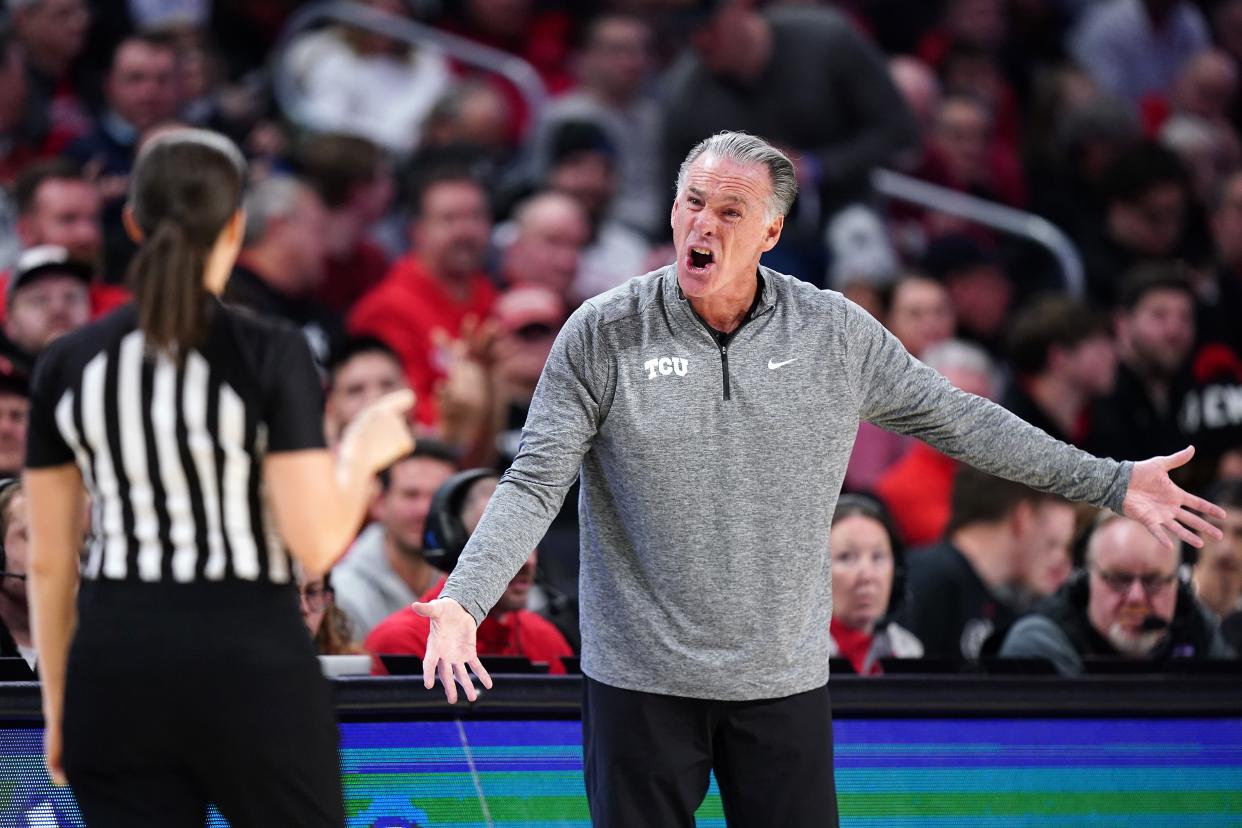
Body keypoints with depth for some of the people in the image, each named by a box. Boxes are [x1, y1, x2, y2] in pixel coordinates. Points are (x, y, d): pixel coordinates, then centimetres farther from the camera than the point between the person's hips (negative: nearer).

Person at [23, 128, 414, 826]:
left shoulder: (66, 364, 2)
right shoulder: (272, 356, -9)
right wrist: (365, 453, 7)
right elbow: (316, 543, -13)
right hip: (252, 664, -3)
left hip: (117, 670, 3)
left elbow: (49, 561, 6)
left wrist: (56, 710, 16)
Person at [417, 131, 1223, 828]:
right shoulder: (603, 334, -7)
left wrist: (1114, 482, 10)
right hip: (641, 683, -2)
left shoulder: (837, 333, 0)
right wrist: (464, 601, -23)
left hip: (786, 682, 2)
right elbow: (535, 484, -8)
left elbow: (954, 418, 9)